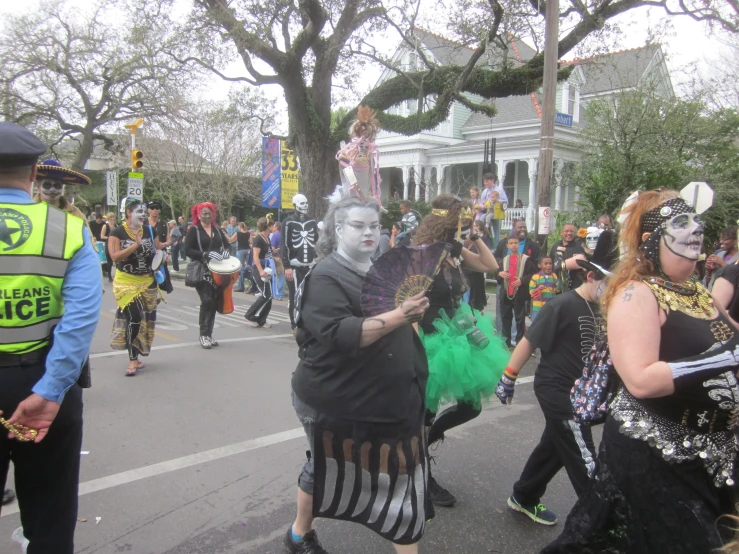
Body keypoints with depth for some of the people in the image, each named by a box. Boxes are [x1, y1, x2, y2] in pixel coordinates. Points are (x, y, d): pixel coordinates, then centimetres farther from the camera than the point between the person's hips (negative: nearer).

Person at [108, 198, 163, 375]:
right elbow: (115, 256, -18)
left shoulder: (150, 230, 4)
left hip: (148, 282, 5)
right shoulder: (117, 232, -8)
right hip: (127, 282, -4)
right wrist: (136, 245, -24)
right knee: (134, 318, -12)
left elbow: (160, 250, 14)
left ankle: (135, 357, 23)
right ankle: (133, 360, -1)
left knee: (146, 319, 8)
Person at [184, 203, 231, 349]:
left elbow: (227, 246, 15)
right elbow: (188, 250, -10)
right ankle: (203, 335, -4)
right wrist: (205, 254, -22)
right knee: (207, 301, -13)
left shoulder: (218, 230, 14)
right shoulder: (194, 230, -1)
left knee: (214, 302, 5)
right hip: (201, 271, -5)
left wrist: (225, 252, -8)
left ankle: (209, 334, 14)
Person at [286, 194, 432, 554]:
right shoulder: (325, 277, -15)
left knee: (400, 473, 6)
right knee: (326, 468, 16)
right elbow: (341, 335, -29)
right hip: (335, 400, -5)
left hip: (387, 399, 6)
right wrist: (398, 315, -33)